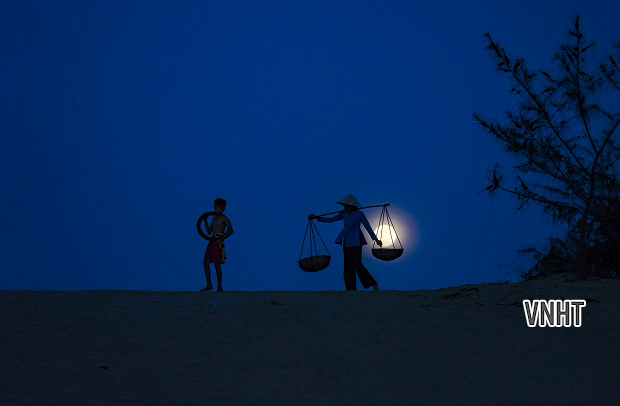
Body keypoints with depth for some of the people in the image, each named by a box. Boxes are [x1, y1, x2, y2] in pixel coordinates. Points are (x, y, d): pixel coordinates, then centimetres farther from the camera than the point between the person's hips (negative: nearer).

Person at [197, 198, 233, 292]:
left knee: (217, 264, -7)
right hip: (212, 241, 8)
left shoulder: (224, 218, -5)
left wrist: (220, 240, -21)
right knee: (206, 262, 3)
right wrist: (206, 221, 11)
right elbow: (209, 231, 21)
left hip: (219, 243, -8)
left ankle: (219, 287, 0)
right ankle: (209, 285, 11)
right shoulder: (214, 218, 18)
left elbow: (230, 230, -16)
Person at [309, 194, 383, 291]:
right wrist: (316, 217, 5)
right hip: (347, 242, 6)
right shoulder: (344, 214, 8)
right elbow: (330, 220, 13)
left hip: (356, 241, -6)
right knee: (348, 265, 1)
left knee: (357, 264, -12)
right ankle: (352, 288, 3)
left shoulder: (359, 214, -7)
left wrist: (376, 239, -3)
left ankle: (374, 284, -4)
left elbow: (368, 226, -4)